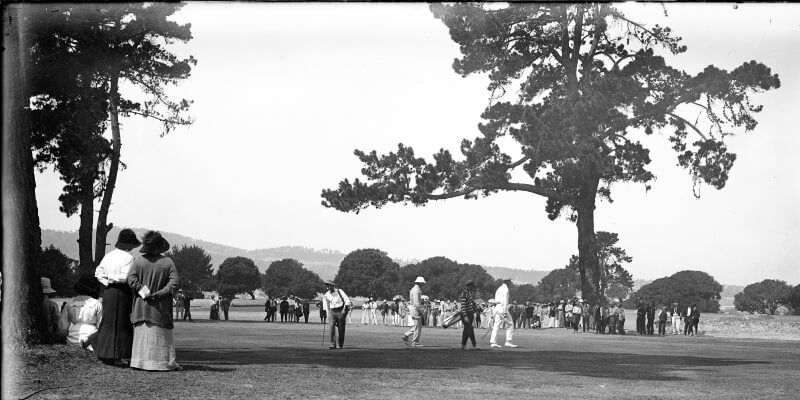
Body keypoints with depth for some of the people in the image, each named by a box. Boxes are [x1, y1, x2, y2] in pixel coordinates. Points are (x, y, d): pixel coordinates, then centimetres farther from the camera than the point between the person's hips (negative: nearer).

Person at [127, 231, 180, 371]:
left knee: (142, 334, 7)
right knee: (162, 336, 5)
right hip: (160, 308, -1)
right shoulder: (168, 262, -6)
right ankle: (167, 362, 6)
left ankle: (140, 361, 6)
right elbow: (174, 283, -14)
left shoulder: (139, 260, -4)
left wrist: (143, 291, -11)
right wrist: (158, 294, -15)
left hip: (141, 307, 1)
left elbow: (131, 279, -13)